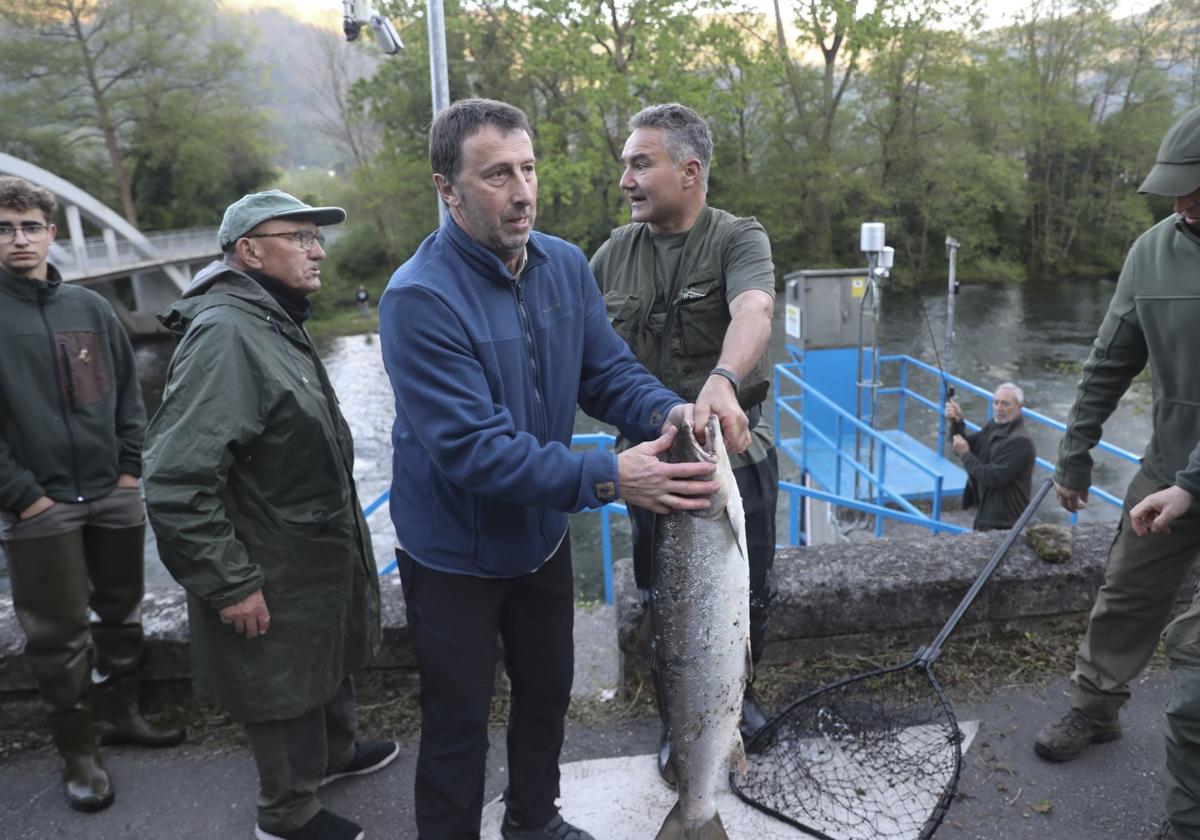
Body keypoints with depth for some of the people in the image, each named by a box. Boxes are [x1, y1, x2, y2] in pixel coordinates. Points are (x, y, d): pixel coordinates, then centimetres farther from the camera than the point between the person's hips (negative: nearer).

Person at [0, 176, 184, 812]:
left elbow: (127, 389, 12)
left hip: (113, 495, 5)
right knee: (58, 634, 4)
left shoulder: (89, 307, 8)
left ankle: (119, 713, 33)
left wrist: (130, 466, 2)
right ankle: (78, 751, 19)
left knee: (121, 613, 15)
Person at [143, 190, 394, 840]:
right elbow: (175, 484, -30)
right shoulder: (225, 334, -26)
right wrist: (230, 585, -24)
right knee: (287, 688, 11)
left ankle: (335, 752, 51)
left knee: (332, 661, 27)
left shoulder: (274, 323, 8)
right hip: (276, 579, -9)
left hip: (322, 555, 10)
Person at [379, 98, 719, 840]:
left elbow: (609, 370, -2)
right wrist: (607, 479, -38)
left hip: (542, 534, 7)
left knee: (548, 691, 25)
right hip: (456, 554, -6)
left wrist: (666, 411, -25)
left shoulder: (565, 265, -7)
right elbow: (472, 448, -32)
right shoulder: (420, 299, -27)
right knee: (459, 722, 11)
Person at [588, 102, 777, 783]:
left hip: (734, 448, -2)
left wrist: (722, 381, -50)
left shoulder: (739, 239, -9)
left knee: (749, 592, 14)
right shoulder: (615, 253, 4)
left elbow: (754, 309, -30)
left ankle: (737, 692, 42)